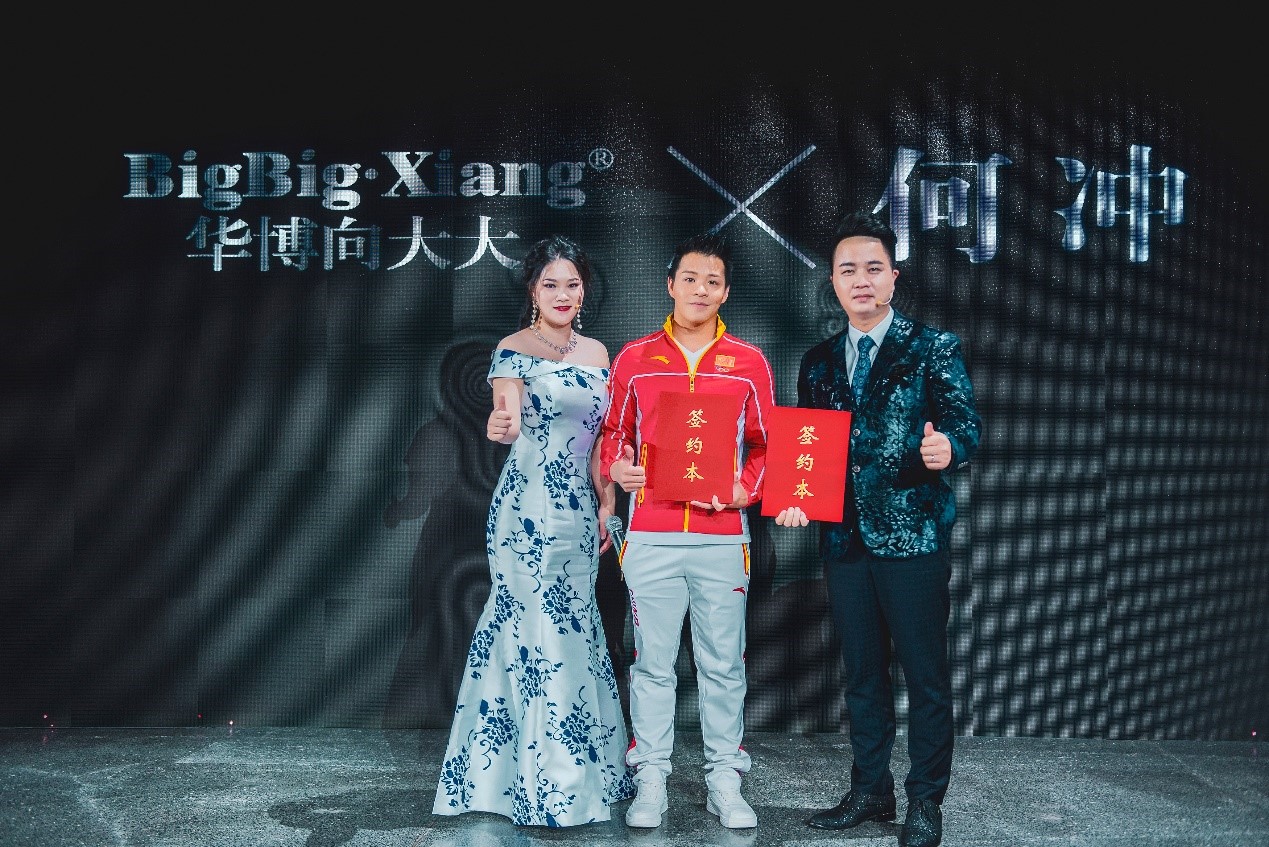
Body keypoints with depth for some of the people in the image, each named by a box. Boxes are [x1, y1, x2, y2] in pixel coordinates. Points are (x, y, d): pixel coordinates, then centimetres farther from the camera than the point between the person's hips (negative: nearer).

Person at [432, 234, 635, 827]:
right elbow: (506, 416, -21)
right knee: (541, 631, -5)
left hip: (579, 511, 7)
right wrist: (501, 425, -44)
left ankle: (581, 771, 24)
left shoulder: (596, 353, 12)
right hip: (529, 512, -6)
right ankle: (546, 785, 4)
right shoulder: (514, 350, -6)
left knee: (574, 629, 12)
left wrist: (606, 504, 11)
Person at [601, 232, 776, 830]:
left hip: (722, 535, 0)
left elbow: (766, 444, 10)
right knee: (652, 663, 4)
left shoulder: (748, 363, 8)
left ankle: (724, 782, 16)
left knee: (723, 664, 6)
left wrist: (744, 489, -7)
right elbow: (614, 432, 13)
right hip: (650, 535, 0)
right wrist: (617, 468, -7)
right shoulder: (634, 359, 8)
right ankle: (651, 781, 14)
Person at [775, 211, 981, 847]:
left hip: (914, 537, -4)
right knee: (863, 673, 13)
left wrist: (947, 449, -31)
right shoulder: (818, 362, 12)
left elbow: (967, 426, -8)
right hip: (844, 538, 5)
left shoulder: (934, 349, -1)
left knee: (925, 675, 1)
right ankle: (870, 790, 24)